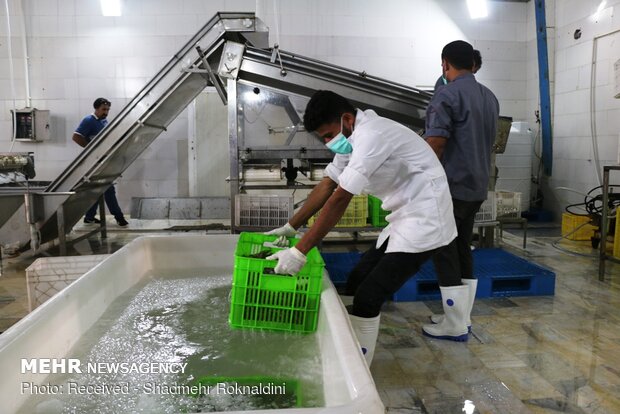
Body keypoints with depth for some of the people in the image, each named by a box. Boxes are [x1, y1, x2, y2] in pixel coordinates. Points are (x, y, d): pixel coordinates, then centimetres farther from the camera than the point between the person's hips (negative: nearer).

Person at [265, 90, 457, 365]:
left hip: (423, 221, -10)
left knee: (368, 298, -10)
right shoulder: (351, 138, 8)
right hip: (403, 219, 10)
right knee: (357, 283, 11)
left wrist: (299, 252, -26)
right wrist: (290, 227, 7)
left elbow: (340, 199, -28)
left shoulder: (370, 136, -23)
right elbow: (326, 186, 10)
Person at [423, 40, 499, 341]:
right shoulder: (490, 97, 13)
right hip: (477, 187, 8)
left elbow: (435, 144, -19)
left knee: (445, 254, 0)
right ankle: (462, 317, 22)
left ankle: (454, 327, 6)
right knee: (463, 251, 14)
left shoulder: (447, 95, -12)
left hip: (451, 187, -8)